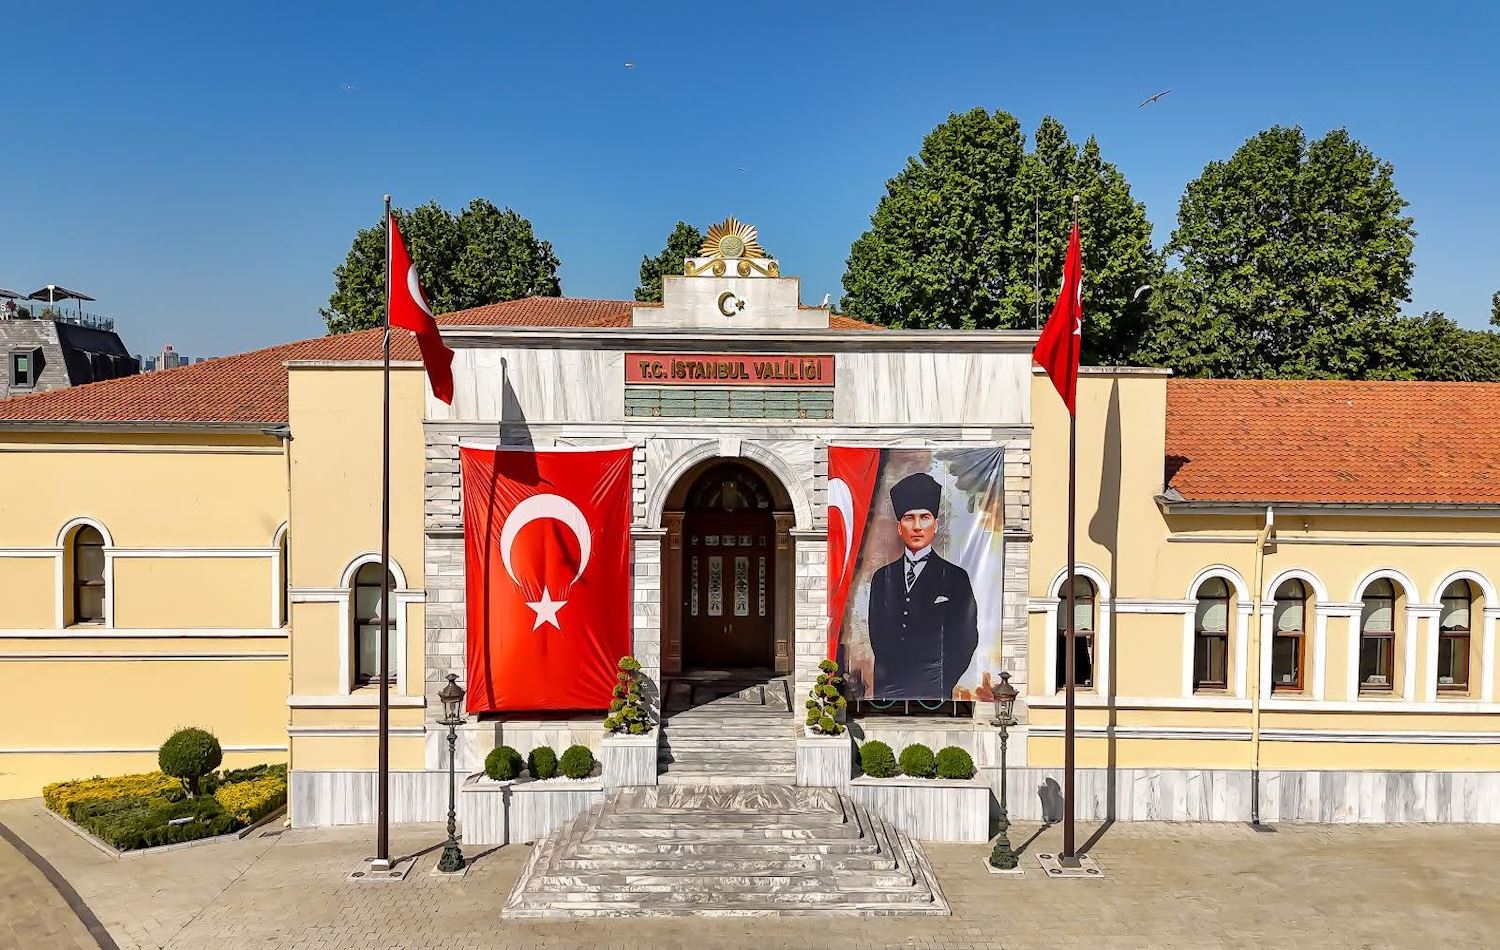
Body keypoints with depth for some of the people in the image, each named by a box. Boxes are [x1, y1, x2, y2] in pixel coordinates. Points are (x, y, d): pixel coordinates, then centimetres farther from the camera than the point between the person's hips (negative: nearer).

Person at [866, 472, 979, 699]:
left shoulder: (955, 577, 4)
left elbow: (966, 639, 2)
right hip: (888, 688, 2)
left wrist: (942, 684, -4)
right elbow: (877, 634, 12)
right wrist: (888, 676, 0)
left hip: (932, 689, -2)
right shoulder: (882, 577, 14)